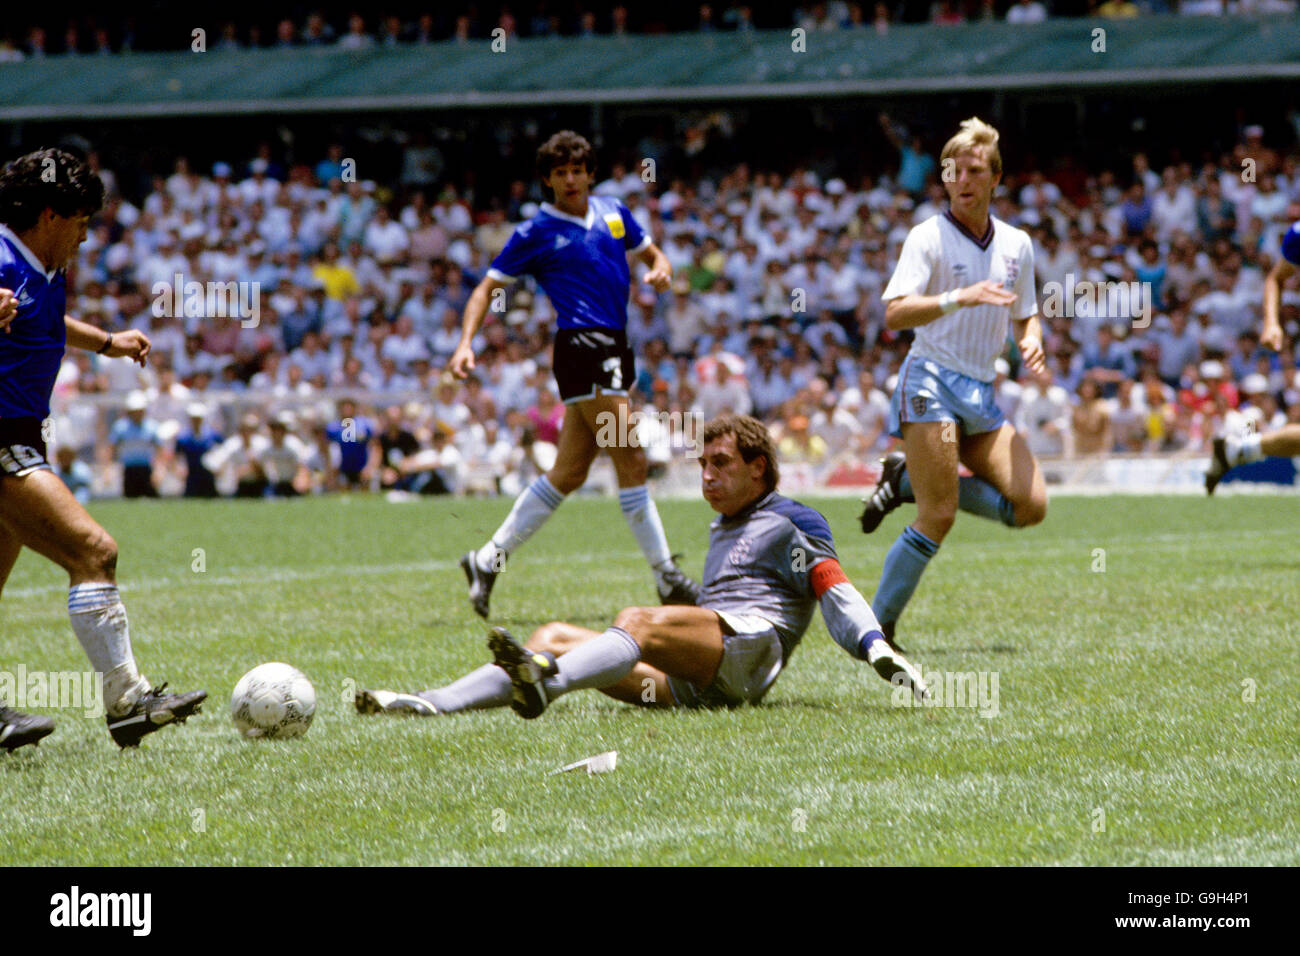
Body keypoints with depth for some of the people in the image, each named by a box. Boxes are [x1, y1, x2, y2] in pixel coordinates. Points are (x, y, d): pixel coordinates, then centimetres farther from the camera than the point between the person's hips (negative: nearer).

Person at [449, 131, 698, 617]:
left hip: (614, 349, 7)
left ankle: (488, 559, 18)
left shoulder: (613, 212, 15)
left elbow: (651, 253, 26)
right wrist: (466, 343, -10)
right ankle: (668, 578, -8)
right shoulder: (537, 232, -1)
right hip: (583, 345, -7)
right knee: (631, 461, -11)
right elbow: (487, 288, 3)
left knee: (569, 472, 9)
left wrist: (661, 270, 1)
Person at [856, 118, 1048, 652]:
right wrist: (959, 297, -31)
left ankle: (909, 482, 10)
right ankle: (878, 625, -4)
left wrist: (1031, 341, 2)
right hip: (930, 382, -6)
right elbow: (895, 313, -18)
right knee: (938, 517, -17)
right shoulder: (929, 237, -6)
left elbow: (1025, 315, 25)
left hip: (982, 395, 6)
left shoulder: (1016, 244, 12)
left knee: (1030, 504, -7)